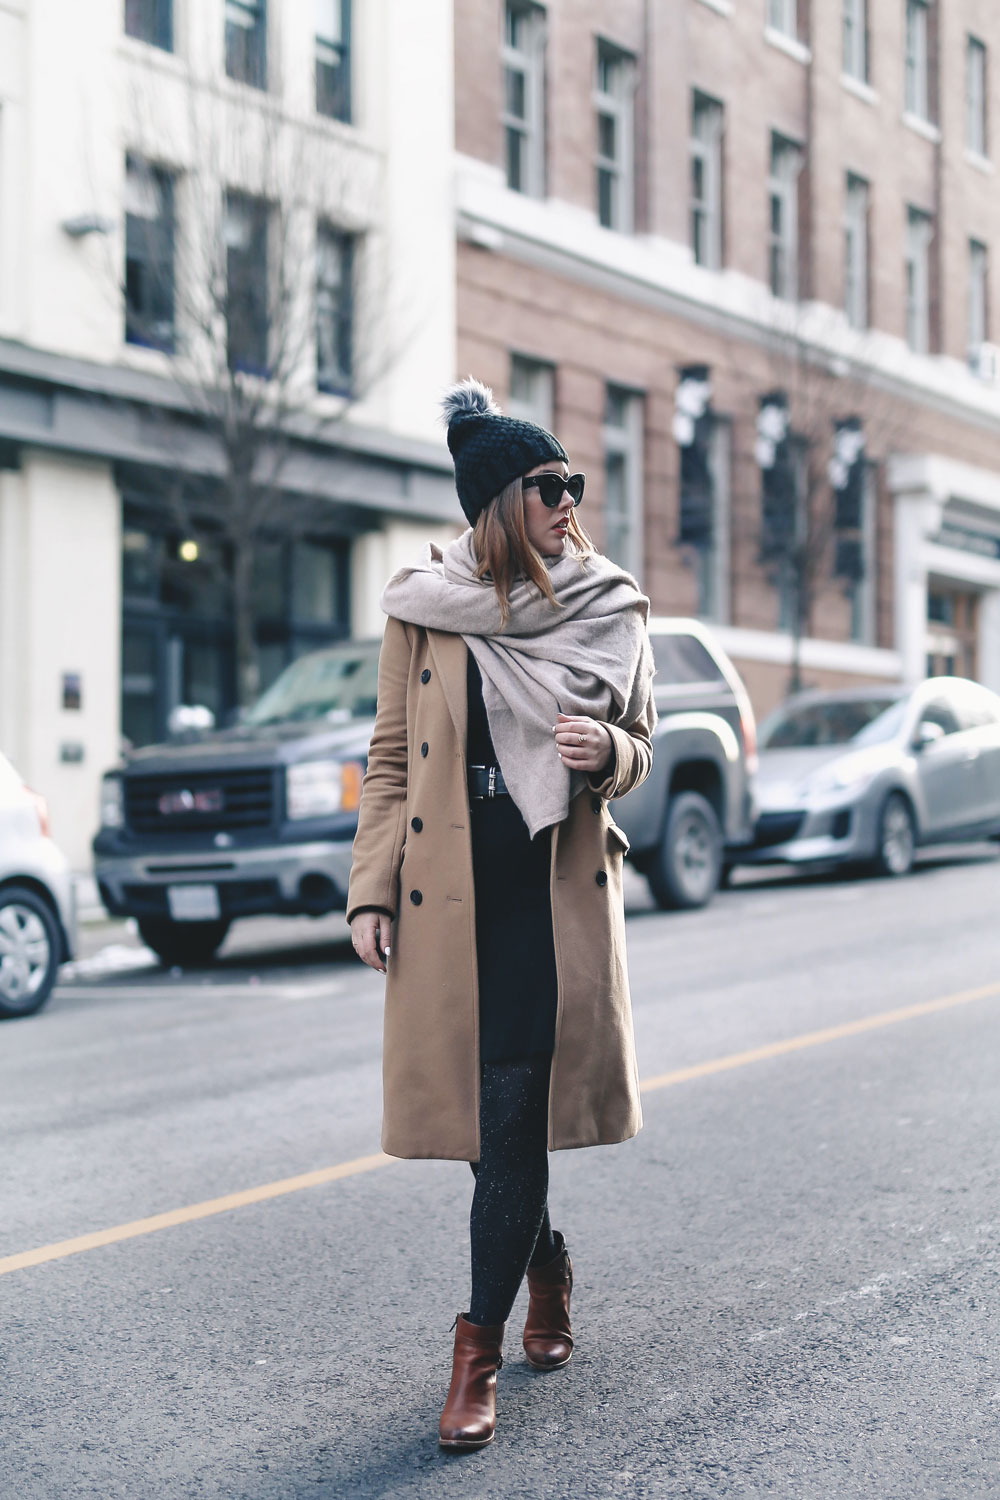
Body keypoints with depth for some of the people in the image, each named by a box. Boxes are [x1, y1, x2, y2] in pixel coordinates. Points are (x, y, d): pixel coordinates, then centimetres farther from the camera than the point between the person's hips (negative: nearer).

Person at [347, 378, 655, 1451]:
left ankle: (479, 1352, 1)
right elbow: (391, 759, 7)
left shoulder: (609, 610, 4)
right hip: (450, 891, 1)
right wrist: (371, 892, -1)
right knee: (483, 1108, 9)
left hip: (558, 891, -1)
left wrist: (605, 750, -14)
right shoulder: (422, 608, 3)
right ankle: (543, 1267, 37)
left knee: (513, 1111, -7)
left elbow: (639, 750, 11)